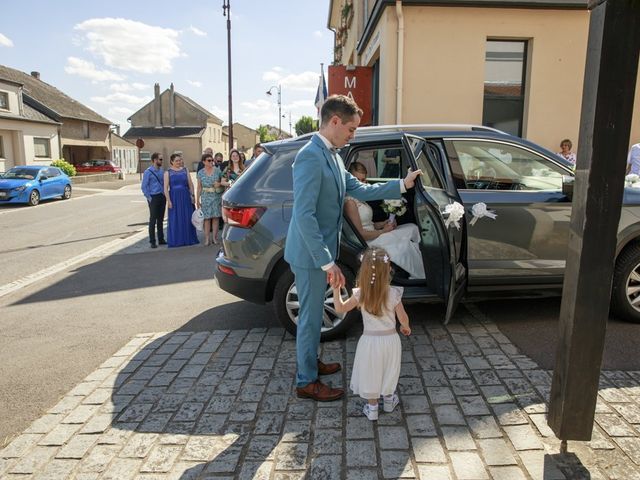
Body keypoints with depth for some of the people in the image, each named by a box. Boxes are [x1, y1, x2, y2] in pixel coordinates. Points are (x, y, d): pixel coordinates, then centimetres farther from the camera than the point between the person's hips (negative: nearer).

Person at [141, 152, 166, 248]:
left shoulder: (161, 171, 10)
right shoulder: (148, 172, -8)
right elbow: (144, 187, -8)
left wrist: (164, 195, 10)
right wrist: (149, 198, -12)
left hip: (162, 197, 6)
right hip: (154, 198, -6)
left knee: (160, 219, 12)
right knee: (153, 220, -1)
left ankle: (161, 239, 20)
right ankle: (152, 241, 5)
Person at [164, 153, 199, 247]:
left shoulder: (185, 170, 9)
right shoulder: (168, 172, 1)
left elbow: (190, 184, 9)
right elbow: (166, 188, -3)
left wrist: (192, 195, 0)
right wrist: (168, 200, -10)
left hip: (185, 197, 2)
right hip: (174, 197, -2)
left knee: (187, 218, 4)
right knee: (175, 219, 2)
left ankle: (188, 239, 15)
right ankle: (176, 240, 11)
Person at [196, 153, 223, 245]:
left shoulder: (217, 170, 4)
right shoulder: (200, 173, 5)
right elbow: (199, 187, 7)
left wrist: (219, 184, -11)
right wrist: (197, 200, 4)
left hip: (216, 196, 1)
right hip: (205, 197, 0)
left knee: (216, 217, 0)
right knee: (207, 218, -3)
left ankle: (215, 237, 9)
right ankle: (207, 238, 1)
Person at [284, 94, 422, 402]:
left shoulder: (332, 155, 9)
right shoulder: (311, 157, -22)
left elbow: (360, 190, 13)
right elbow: (304, 216, -27)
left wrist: (402, 185, 11)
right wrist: (327, 262, -26)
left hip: (320, 251, 9)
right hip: (310, 254, -9)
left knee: (313, 314, 22)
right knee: (310, 316, 4)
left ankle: (310, 362, 41)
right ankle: (307, 382, 21)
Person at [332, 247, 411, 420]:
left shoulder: (360, 294, -18)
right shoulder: (394, 293, -18)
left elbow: (340, 309, -7)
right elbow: (403, 318, -7)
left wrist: (336, 289, -2)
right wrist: (406, 327, 14)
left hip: (370, 340, -1)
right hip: (390, 339, 1)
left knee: (370, 373, 17)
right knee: (388, 371, 23)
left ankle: (372, 408, 28)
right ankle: (389, 400, 43)